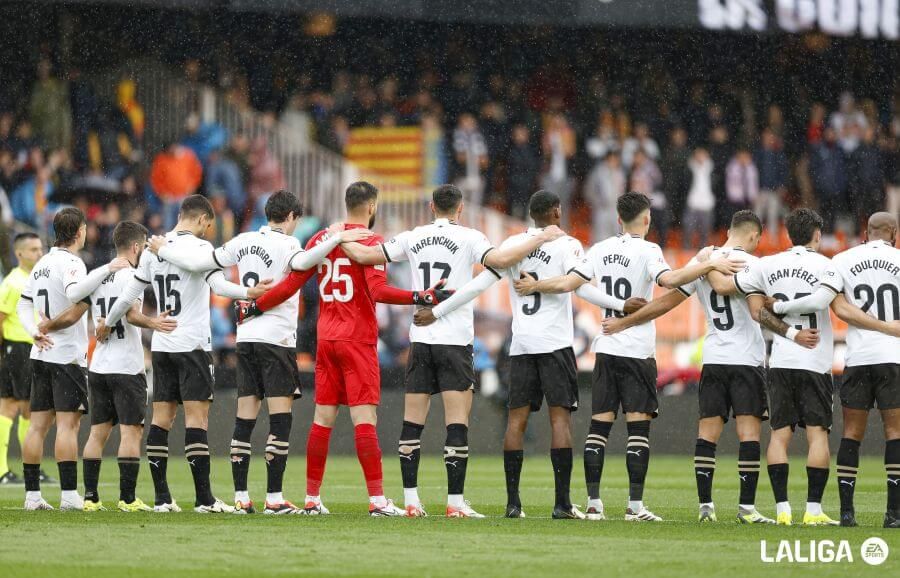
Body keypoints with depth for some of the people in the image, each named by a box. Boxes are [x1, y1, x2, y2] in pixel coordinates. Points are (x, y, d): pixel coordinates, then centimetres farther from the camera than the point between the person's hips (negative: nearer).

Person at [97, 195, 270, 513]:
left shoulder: (154, 249, 10)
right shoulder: (199, 247, -8)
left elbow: (130, 293, 15)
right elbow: (218, 284, -23)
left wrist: (107, 323, 28)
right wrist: (249, 292, -36)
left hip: (161, 344, 6)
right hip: (192, 344, -6)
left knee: (161, 417, 6)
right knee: (197, 417, -7)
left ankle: (161, 497, 5)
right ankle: (204, 498, -11)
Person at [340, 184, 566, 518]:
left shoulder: (413, 238, 7)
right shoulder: (468, 238, -3)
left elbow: (363, 255, 8)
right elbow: (499, 260, -18)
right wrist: (541, 239, -9)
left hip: (420, 339, 4)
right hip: (455, 340, -4)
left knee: (412, 424, 7)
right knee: (457, 424, -4)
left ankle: (411, 500, 5)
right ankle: (455, 502, -8)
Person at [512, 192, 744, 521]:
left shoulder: (602, 250, 7)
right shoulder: (648, 251, -7)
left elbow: (568, 283, 5)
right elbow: (668, 280, -24)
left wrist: (534, 286, 19)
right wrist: (709, 266, -23)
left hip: (605, 348, 5)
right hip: (637, 349, -5)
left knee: (599, 425, 4)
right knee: (638, 426, -4)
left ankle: (593, 503, 1)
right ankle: (635, 505, -9)